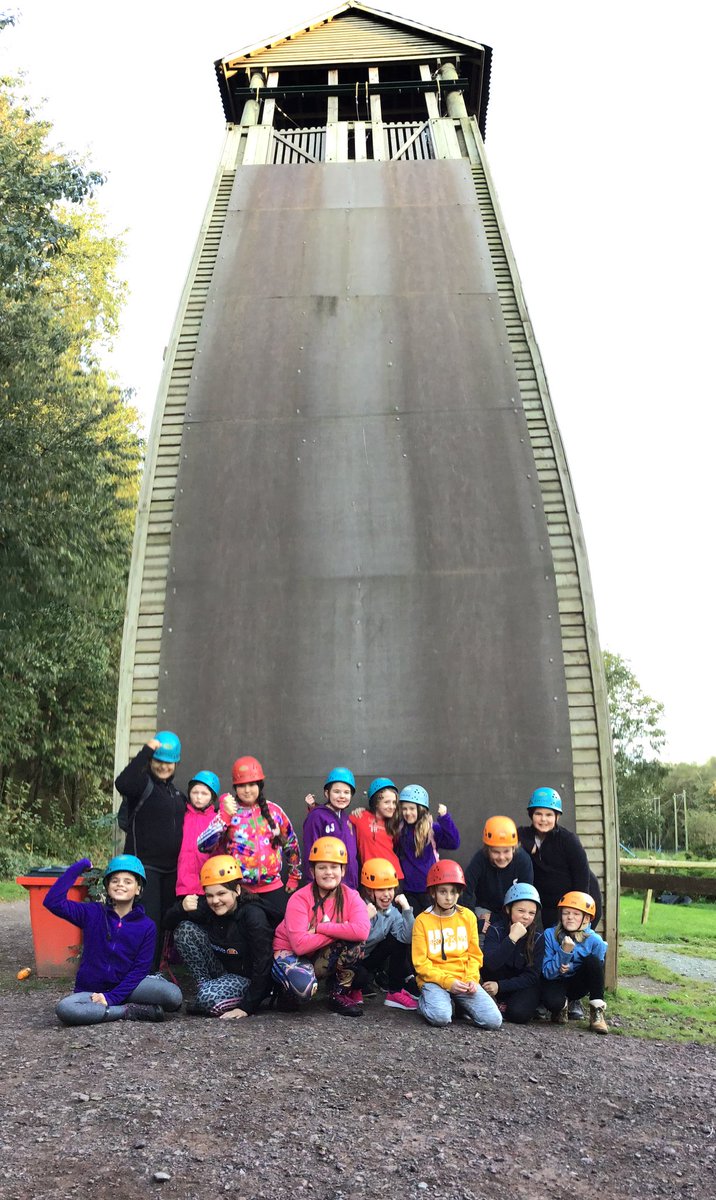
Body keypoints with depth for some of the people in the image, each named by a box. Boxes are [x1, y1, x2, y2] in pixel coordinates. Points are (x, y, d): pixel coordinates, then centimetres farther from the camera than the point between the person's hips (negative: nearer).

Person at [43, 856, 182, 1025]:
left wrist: (112, 997, -18)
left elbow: (140, 969, -7)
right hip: (90, 990, 1)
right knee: (64, 1009, -35)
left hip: (125, 988, -1)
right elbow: (53, 902, -12)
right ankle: (131, 1011, -19)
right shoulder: (92, 913, -1)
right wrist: (79, 866, -12)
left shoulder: (147, 926, -1)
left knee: (173, 996, -26)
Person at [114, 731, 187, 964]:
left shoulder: (176, 792, 16)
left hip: (171, 869, 8)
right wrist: (146, 751, -30)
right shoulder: (143, 783, -8)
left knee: (164, 922, 13)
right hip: (144, 866, -7)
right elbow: (123, 783, -31)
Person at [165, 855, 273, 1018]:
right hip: (222, 970, 6)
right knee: (184, 928, -12)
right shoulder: (206, 908, -9)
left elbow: (263, 963, -25)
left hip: (248, 978, -6)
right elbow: (169, 923, -7)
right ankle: (203, 986, -3)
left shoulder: (253, 915, -25)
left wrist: (247, 1007, -28)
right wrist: (182, 909, -31)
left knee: (210, 999, -34)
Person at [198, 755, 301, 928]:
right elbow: (204, 846, -14)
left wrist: (295, 877, 20)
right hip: (240, 891, -2)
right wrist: (224, 815, -22)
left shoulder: (273, 810, 6)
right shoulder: (228, 812, -2)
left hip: (273, 888, 2)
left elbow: (291, 842, 18)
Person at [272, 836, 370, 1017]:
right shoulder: (300, 899, -20)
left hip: (324, 958, 3)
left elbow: (362, 931, -33)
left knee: (355, 942, -27)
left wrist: (319, 928, -30)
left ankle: (340, 995, -5)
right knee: (303, 987, -37)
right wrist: (340, 930, -26)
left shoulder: (351, 897, -12)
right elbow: (300, 945, -31)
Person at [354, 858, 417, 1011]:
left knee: (399, 940, -12)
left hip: (368, 959, 6)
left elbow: (408, 937, -21)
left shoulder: (392, 911, -8)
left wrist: (407, 909, -25)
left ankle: (396, 992, -1)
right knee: (362, 977, -35)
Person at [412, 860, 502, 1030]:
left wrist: (471, 978, -9)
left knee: (494, 1020, -16)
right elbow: (421, 963, -5)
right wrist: (447, 981, -16)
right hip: (434, 980, -3)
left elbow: (475, 954, 9)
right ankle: (426, 1001, 2)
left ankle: (458, 1003, 10)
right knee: (441, 1017, -33)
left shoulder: (468, 916, 6)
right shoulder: (422, 920, -3)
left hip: (464, 981, 3)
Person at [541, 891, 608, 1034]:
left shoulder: (595, 941, -14)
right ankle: (562, 1006, 4)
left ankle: (597, 1012, -16)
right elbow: (547, 973, -16)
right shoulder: (550, 935, -15)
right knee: (552, 1002, -35)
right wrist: (565, 952, -32)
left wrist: (571, 967, -23)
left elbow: (597, 971, -8)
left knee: (592, 960, -26)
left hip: (578, 984, 1)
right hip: (556, 983, -1)